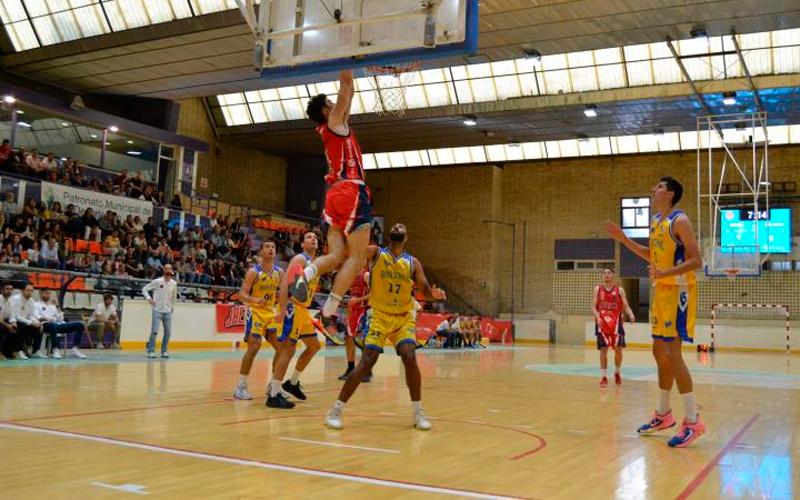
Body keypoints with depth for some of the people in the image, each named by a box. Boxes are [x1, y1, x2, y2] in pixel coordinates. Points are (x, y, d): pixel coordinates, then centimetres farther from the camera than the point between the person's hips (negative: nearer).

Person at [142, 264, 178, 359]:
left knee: (168, 332, 3)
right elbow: (144, 289, -2)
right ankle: (151, 351, -2)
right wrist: (149, 298, -14)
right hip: (157, 310, -4)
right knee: (154, 331, -10)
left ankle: (164, 351, 15)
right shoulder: (157, 281, -6)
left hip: (168, 311, 4)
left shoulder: (174, 283, 5)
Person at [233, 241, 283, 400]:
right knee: (254, 346, -18)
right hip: (255, 312, -6)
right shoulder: (254, 271, -13)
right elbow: (242, 294, -17)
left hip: (271, 313, 6)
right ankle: (241, 387, -9)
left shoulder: (279, 272, 3)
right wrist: (255, 300, -35)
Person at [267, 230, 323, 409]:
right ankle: (274, 396, -7)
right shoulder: (300, 259, -10)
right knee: (288, 349, -11)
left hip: (303, 309, 10)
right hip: (292, 308, -10)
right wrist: (282, 310, -27)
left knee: (314, 345, 17)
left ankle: (292, 382, 27)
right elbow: (285, 284, -20)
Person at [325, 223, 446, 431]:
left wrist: (433, 294, -22)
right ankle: (336, 410, -1)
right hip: (379, 316, -2)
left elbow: (424, 289, -1)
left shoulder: (413, 263, 2)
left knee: (410, 358, -17)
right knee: (366, 362, -13)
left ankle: (418, 412, 0)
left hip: (403, 318, 2)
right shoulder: (376, 253, -4)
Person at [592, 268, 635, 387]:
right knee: (603, 349, -2)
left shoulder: (619, 290, 4)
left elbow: (626, 306, 0)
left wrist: (631, 315, -21)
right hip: (602, 323, 0)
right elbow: (593, 307, 0)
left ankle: (617, 372, 20)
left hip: (616, 323, 0)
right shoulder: (597, 289, 5)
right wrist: (597, 317, -20)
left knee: (618, 349, -4)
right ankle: (604, 377, 6)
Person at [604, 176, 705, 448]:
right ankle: (663, 413, 25)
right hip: (661, 290, 9)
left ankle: (692, 421, -6)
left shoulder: (679, 221, -14)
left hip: (679, 291, -9)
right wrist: (623, 239, 16)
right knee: (660, 352, 13)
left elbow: (696, 261, -18)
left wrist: (665, 273, -32)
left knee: (672, 354, -12)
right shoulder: (655, 221, 13)